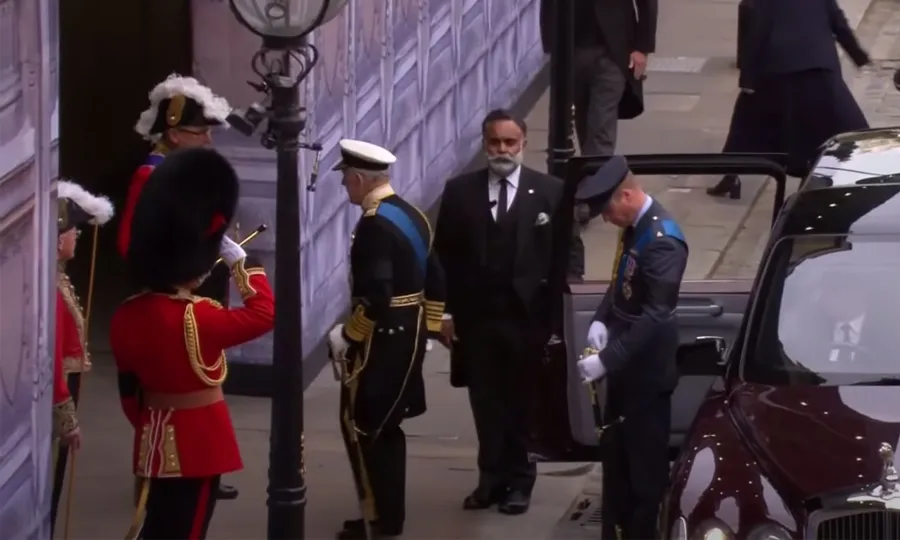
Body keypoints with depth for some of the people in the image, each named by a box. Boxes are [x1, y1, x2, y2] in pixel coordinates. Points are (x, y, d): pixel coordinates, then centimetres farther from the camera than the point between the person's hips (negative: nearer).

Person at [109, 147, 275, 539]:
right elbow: (265, 312, -13)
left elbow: (129, 387, 9)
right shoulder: (198, 319, -25)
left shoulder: (127, 316, -2)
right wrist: (240, 261, -7)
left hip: (155, 442, 7)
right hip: (198, 444, -7)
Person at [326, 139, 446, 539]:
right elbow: (435, 282, 13)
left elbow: (376, 297, -27)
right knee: (386, 428, 16)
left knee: (362, 428, -1)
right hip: (407, 338, 9)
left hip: (380, 340, -9)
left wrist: (346, 335, -15)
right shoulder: (413, 215, 8)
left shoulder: (375, 225, -21)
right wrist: (424, 330, 19)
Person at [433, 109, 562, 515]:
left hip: (528, 317, -2)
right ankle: (492, 477, 17)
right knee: (486, 402, 8)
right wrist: (446, 311, 0)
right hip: (475, 317, 2)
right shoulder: (460, 192, 3)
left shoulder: (550, 192, -2)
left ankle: (519, 480, 16)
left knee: (523, 403, 6)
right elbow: (444, 256, 5)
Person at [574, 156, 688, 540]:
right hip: (625, 363, 9)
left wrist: (607, 360, -26)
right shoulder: (635, 227, 4)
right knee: (617, 457, 17)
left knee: (645, 463, 2)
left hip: (646, 368, -9)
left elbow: (655, 317, -26)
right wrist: (601, 320, 1)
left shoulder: (662, 240, -24)